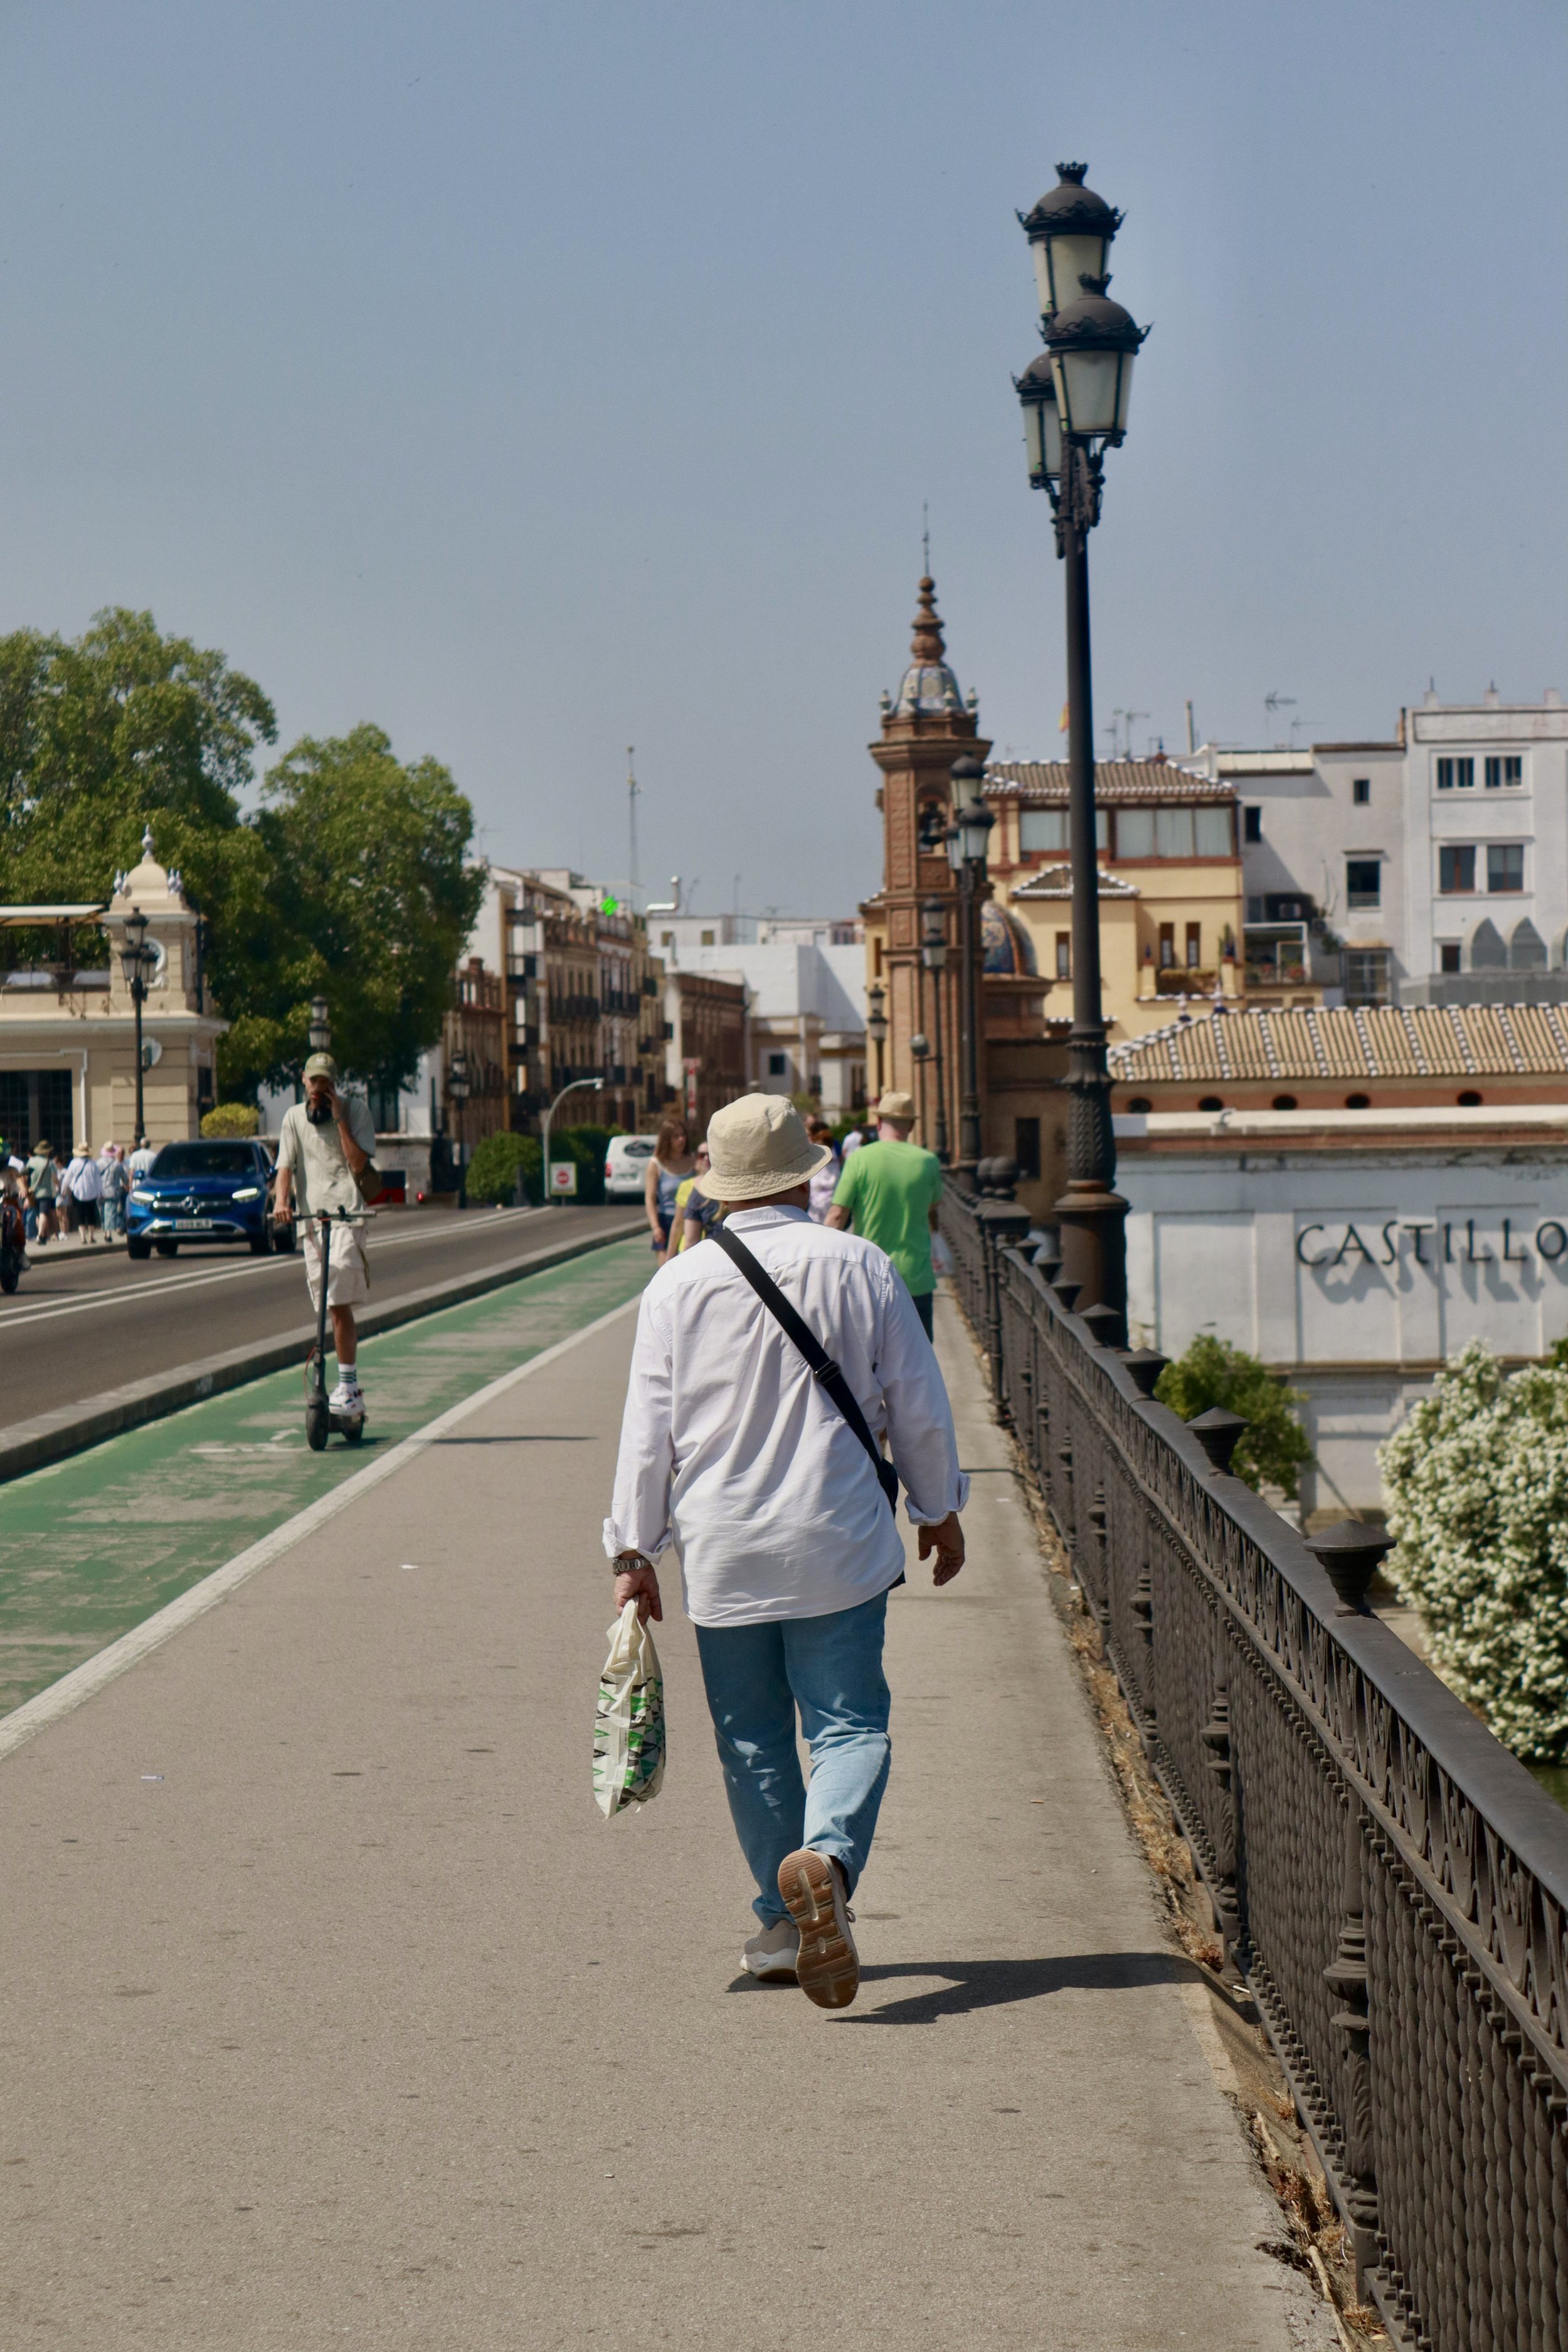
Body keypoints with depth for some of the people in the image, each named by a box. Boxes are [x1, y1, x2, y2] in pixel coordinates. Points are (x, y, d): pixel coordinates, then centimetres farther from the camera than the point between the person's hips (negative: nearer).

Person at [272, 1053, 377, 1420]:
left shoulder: (355, 1109, 4)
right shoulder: (294, 1117, 14)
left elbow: (358, 1164, -5)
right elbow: (286, 1165, 5)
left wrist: (339, 1118, -8)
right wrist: (281, 1199, -13)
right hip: (310, 1215, 4)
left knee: (339, 1303, -16)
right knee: (334, 1307, 8)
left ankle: (347, 1386, -14)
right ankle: (352, 1390, 14)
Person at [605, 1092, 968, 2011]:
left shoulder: (679, 1283, -1)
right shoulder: (858, 1266, -2)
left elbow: (648, 1429, 0)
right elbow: (919, 1407, 4)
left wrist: (635, 1550, 8)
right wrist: (941, 1510, 17)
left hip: (721, 1555, 1)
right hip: (838, 1548, -1)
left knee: (752, 1740, 12)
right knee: (850, 1722, 0)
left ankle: (783, 1922, 17)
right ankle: (826, 1857, -28)